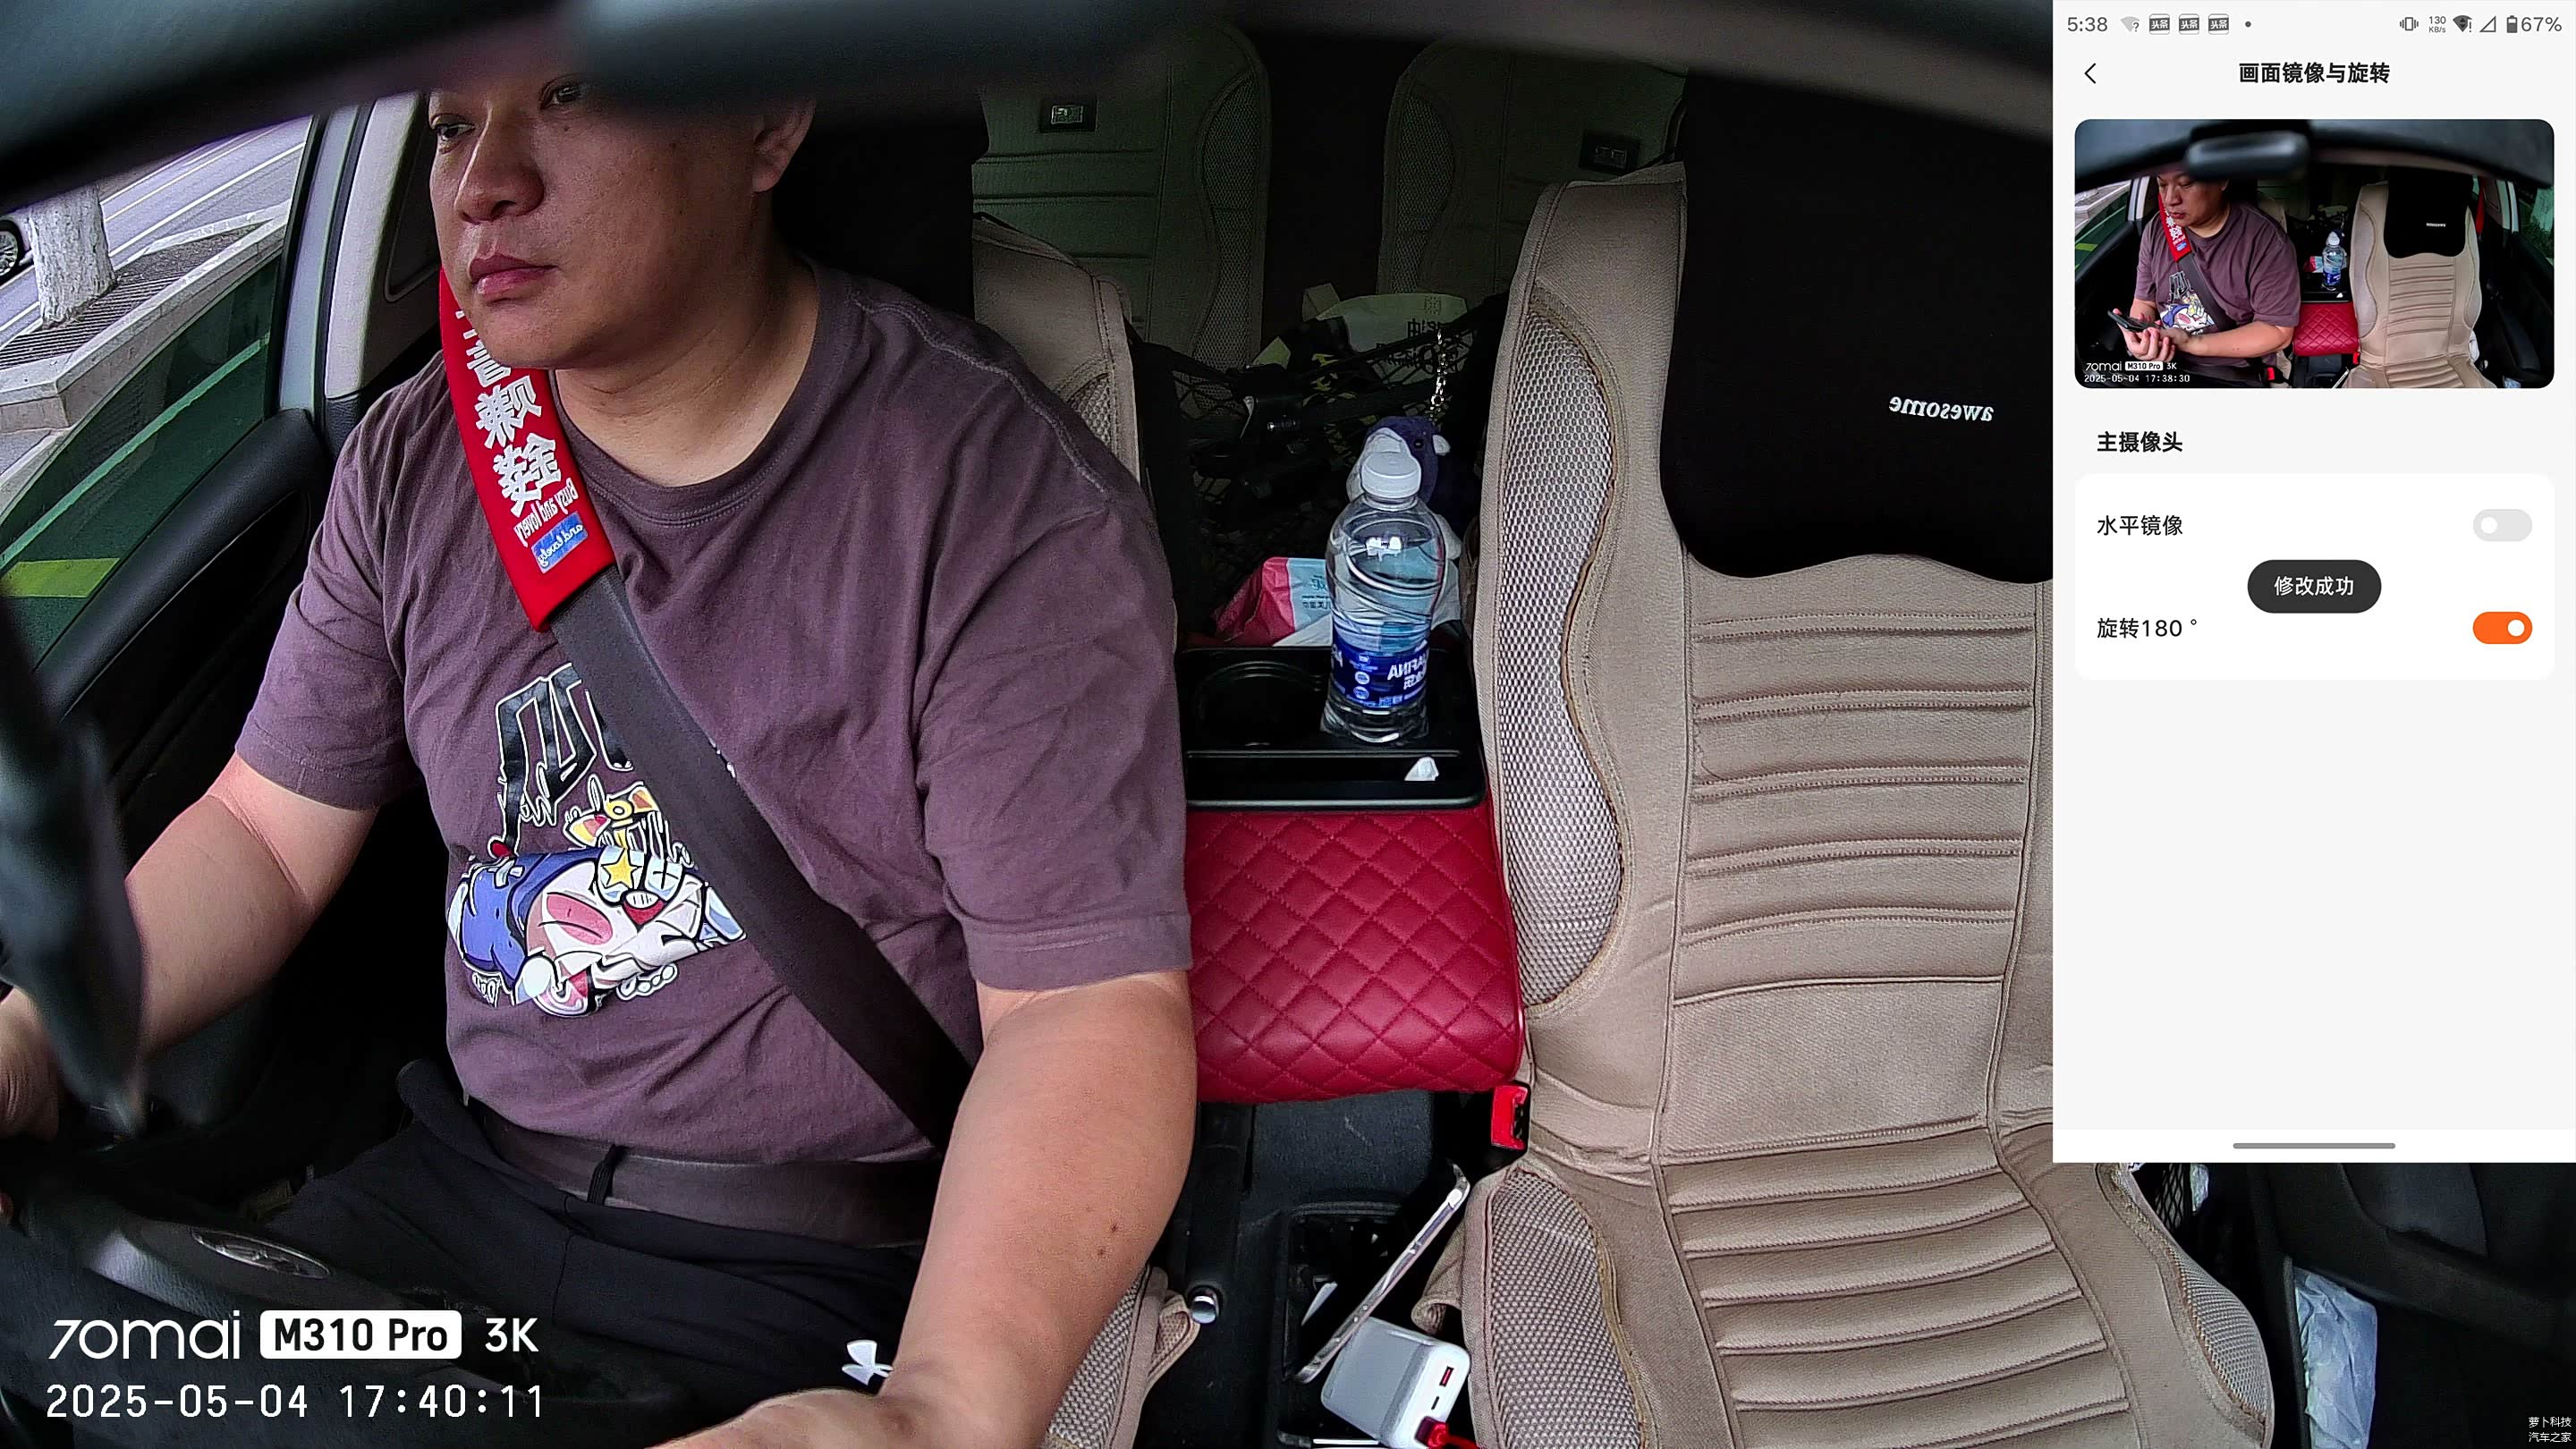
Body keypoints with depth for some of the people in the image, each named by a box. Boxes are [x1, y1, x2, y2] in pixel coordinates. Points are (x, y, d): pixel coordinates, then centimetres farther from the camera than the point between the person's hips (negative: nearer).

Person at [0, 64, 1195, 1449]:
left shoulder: (1015, 501, -17)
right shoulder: (413, 462, 3)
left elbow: (1088, 1002, -21)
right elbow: (268, 830, 12)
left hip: (818, 1268, -5)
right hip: (460, 1181, 6)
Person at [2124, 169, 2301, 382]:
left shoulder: (2266, 240, -13)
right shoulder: (2157, 230, 2)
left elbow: (2277, 331, -12)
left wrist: (2191, 343, -22)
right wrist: (2140, 338, -15)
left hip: (2236, 377, -5)